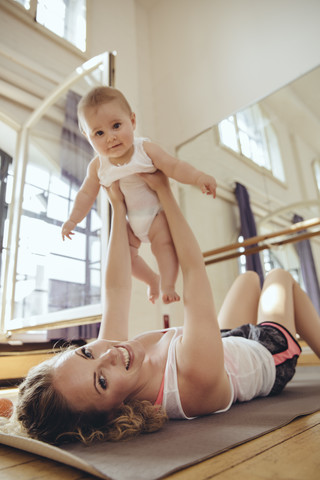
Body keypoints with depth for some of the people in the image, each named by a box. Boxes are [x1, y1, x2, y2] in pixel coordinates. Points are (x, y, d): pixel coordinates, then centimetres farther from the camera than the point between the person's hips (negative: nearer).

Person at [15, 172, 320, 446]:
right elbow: (194, 269, -41)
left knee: (249, 277, 25)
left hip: (229, 340, 5)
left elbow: (116, 289, -23)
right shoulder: (197, 378, -48)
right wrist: (164, 191, -30)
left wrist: (118, 207, -19)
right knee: (279, 277, 18)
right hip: (270, 353, -5)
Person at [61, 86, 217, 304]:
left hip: (155, 212, -4)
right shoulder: (97, 166, -10)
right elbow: (87, 194, 3)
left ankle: (168, 287, -12)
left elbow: (175, 167, -22)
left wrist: (199, 177, -39)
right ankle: (152, 279, 25)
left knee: (163, 242, -23)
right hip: (129, 220, 4)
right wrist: (73, 220, 2)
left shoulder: (146, 150, -19)